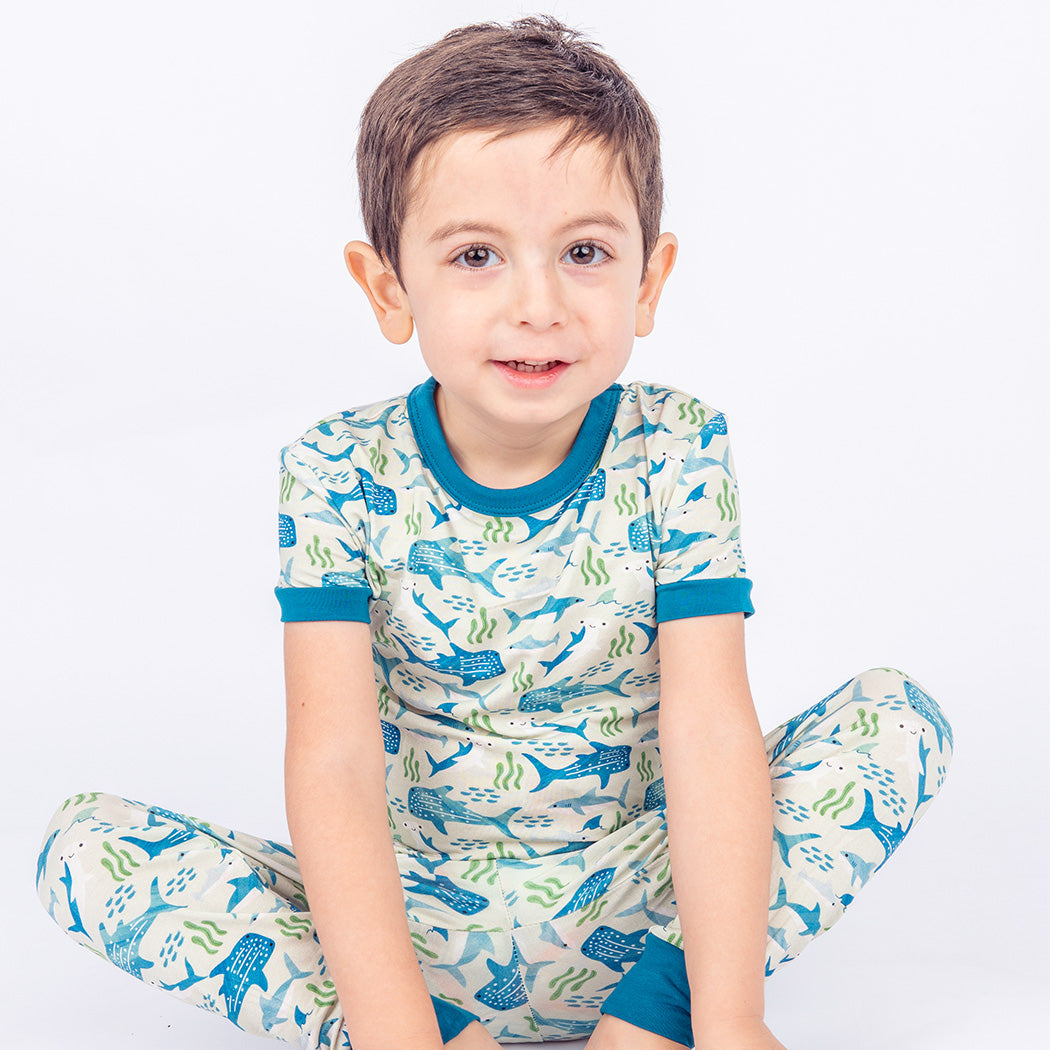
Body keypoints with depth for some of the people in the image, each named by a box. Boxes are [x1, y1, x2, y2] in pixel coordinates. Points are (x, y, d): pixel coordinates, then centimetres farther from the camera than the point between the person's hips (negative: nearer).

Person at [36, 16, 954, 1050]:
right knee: (85, 848, -19)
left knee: (900, 717, -16)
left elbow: (709, 730, -18)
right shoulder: (342, 477, -13)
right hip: (409, 914, 0)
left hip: (629, 902, 1)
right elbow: (335, 763, -21)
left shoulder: (675, 452, -11)